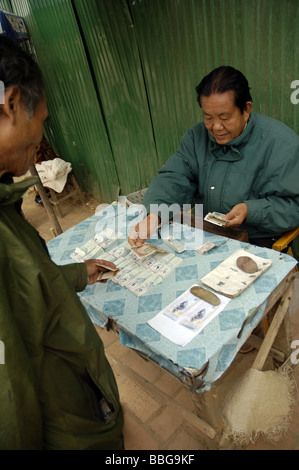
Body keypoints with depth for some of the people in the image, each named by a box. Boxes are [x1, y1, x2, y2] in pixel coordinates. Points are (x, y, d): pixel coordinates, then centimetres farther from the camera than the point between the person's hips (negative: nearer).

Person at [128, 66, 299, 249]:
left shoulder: (282, 144, -10)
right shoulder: (197, 136, 4)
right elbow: (175, 177, -5)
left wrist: (250, 210, -26)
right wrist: (154, 215, -25)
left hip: (257, 241, -3)